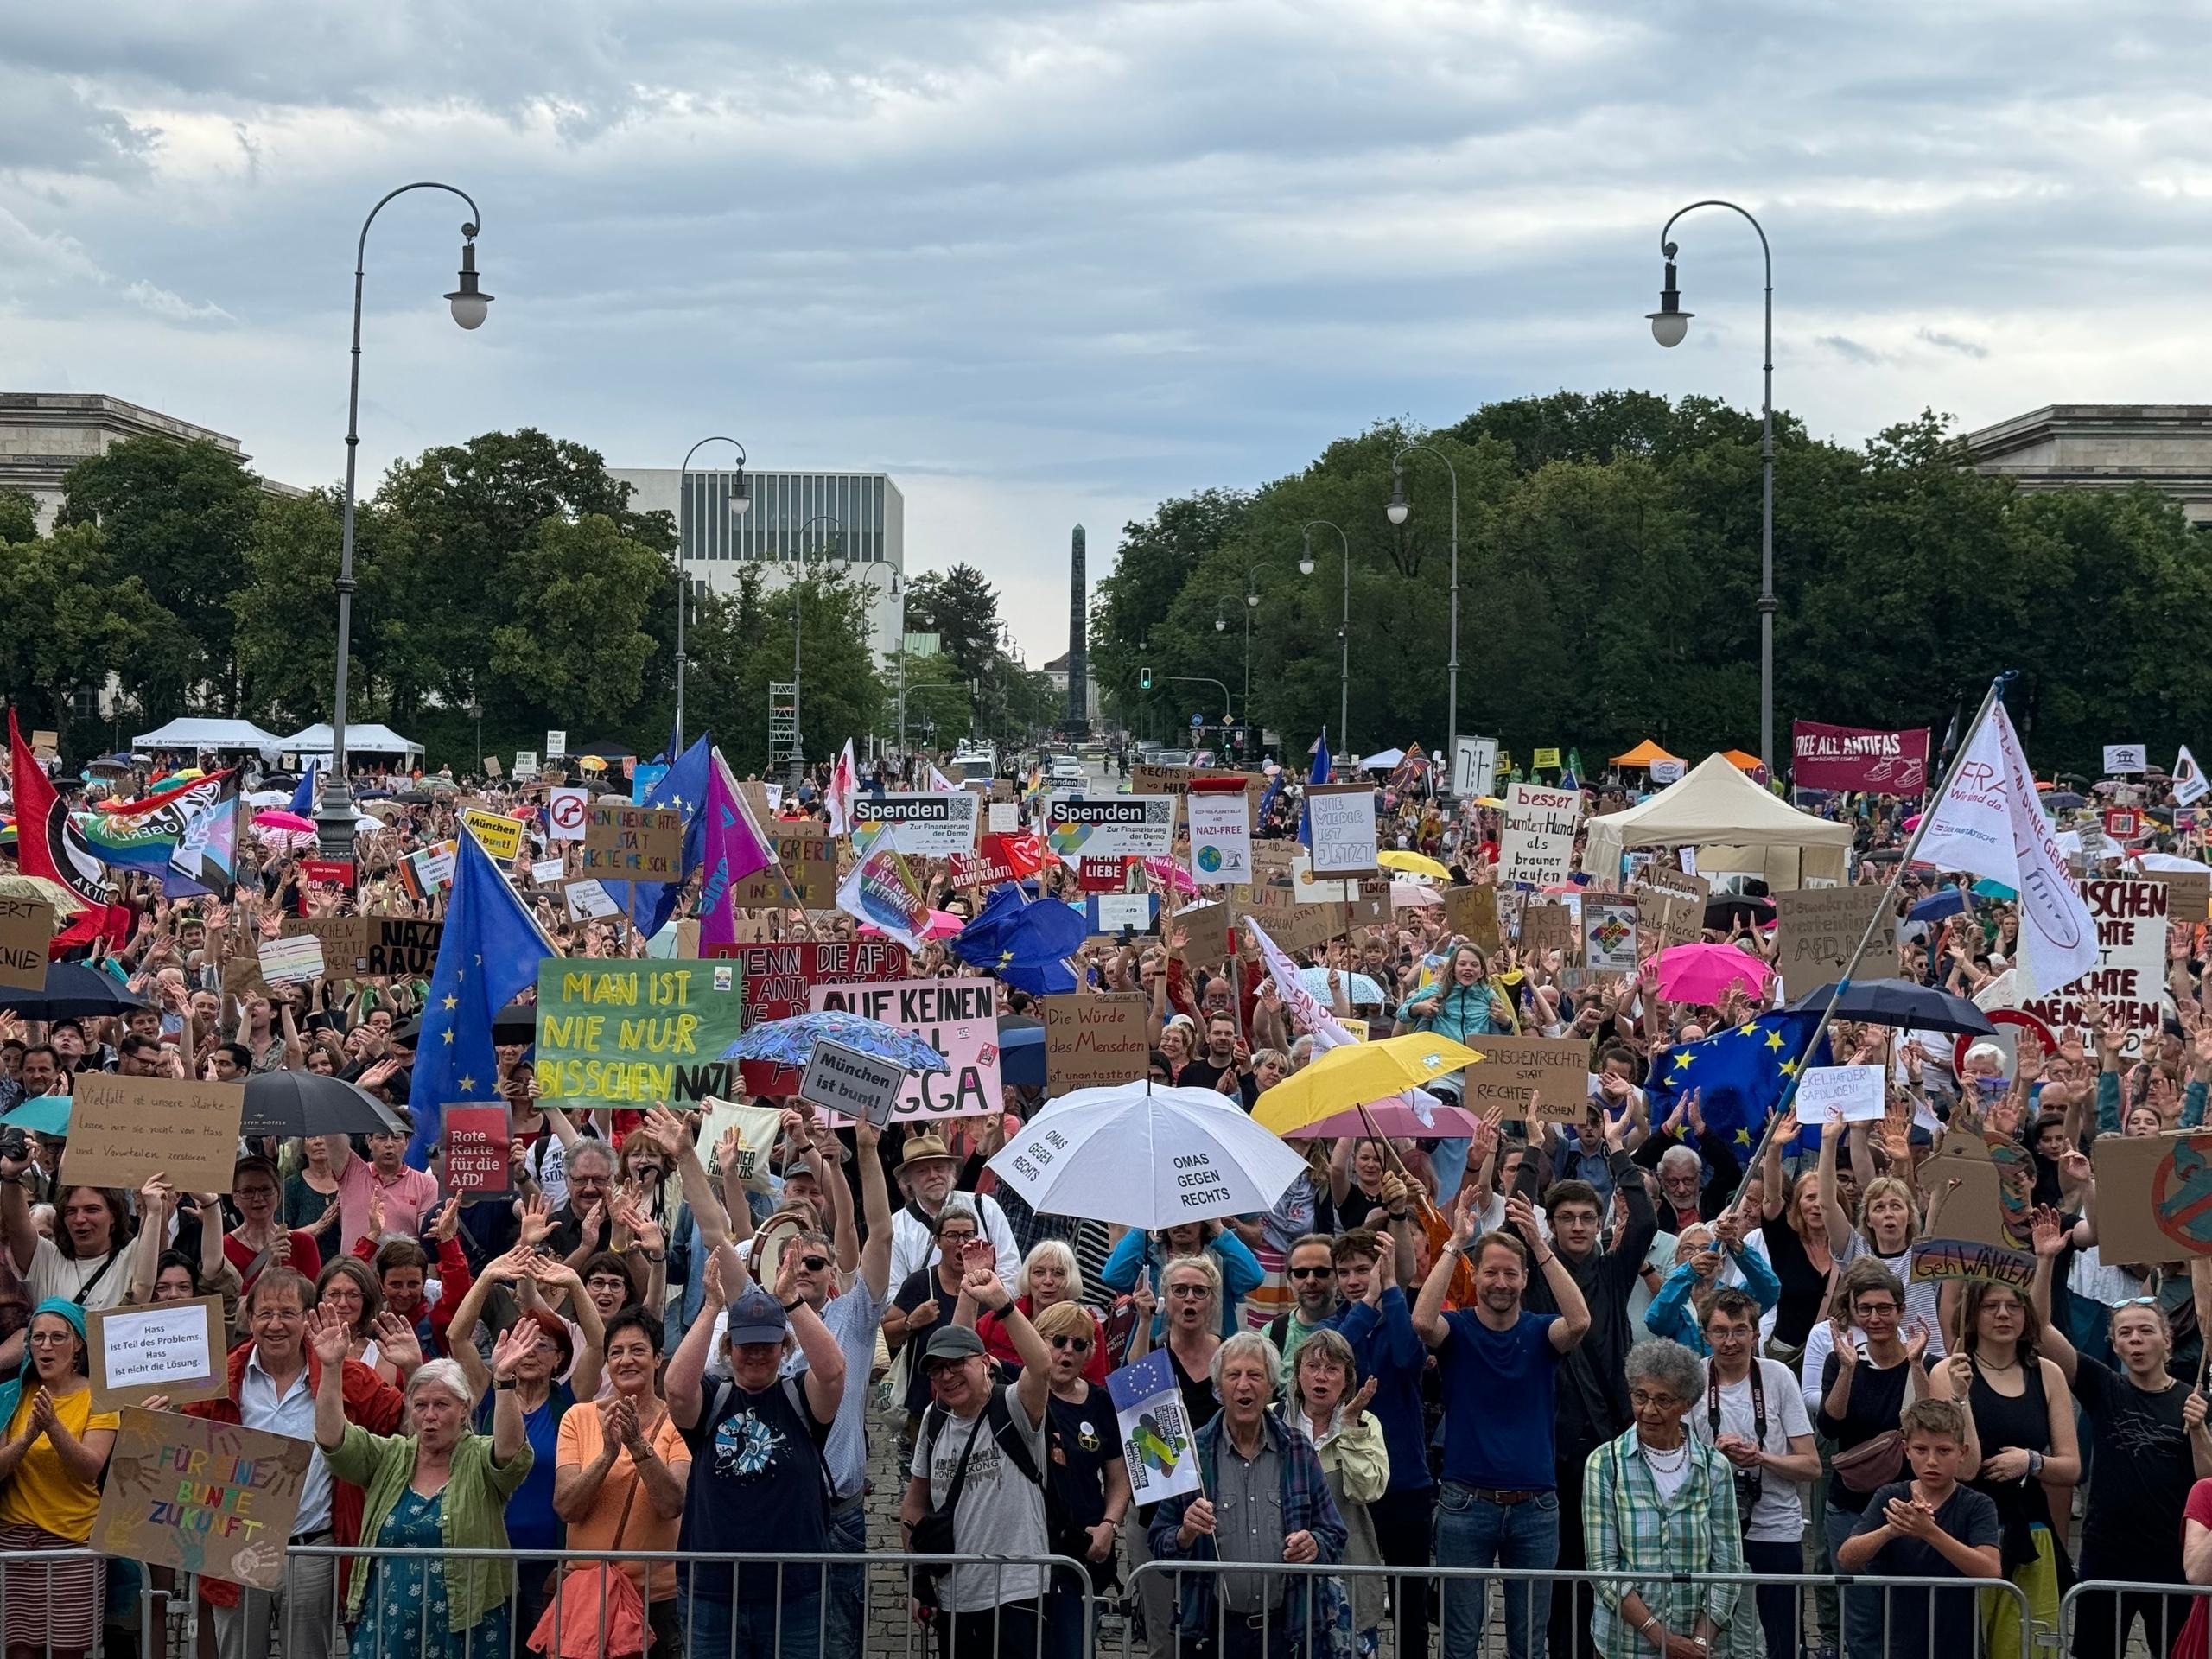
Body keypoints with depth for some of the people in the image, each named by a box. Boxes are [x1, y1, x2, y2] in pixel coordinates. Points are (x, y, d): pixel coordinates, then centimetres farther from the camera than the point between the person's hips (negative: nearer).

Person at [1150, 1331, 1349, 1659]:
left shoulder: (1299, 1453, 7)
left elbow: (1334, 1536, 10)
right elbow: (1159, 1547, 2)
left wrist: (1314, 1546, -11)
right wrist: (1186, 1535, -19)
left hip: (1288, 1630, 1)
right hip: (1213, 1630, -1)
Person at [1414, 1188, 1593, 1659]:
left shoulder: (1540, 1332, 3)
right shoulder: (1457, 1329, 0)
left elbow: (1580, 1321, -18)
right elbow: (1422, 1320, -22)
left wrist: (1539, 1244, -23)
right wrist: (1456, 1244, -23)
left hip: (1534, 1507, 1)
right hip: (1466, 1504, -1)